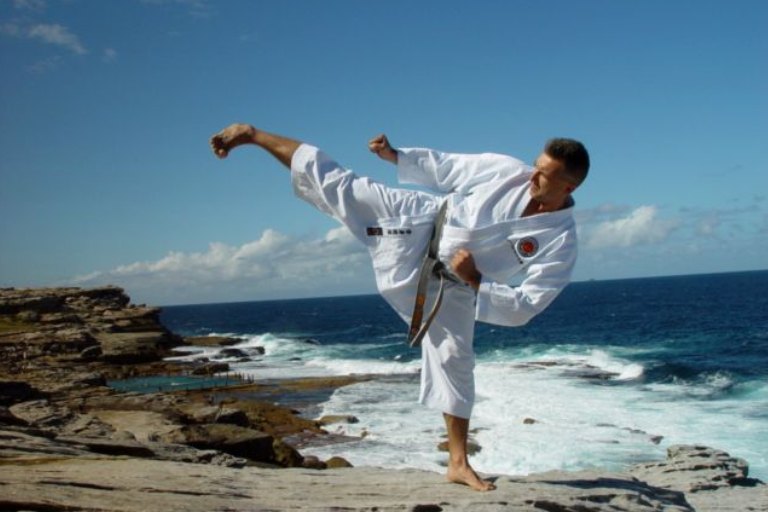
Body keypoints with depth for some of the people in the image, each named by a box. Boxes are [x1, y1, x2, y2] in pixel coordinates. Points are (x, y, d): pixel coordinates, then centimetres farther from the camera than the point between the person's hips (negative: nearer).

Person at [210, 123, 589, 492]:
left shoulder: (559, 244, -20)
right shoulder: (509, 171, -14)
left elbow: (523, 308, -20)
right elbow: (447, 168, 0)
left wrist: (475, 280, -28)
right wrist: (394, 154, -6)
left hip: (450, 284, -1)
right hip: (423, 223, 1)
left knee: (455, 361, -2)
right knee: (336, 186, -4)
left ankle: (458, 463, 15)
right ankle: (252, 135, 11)